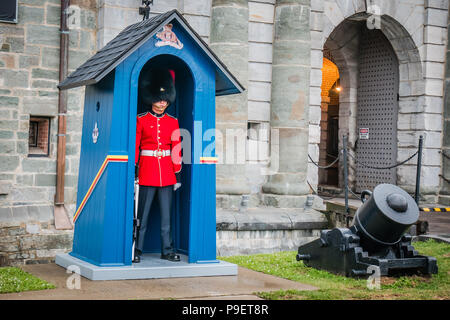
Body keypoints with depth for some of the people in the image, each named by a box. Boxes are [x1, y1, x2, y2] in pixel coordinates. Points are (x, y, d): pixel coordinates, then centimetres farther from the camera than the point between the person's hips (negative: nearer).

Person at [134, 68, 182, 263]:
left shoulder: (173, 122, 9)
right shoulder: (141, 120, 1)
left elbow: (176, 149, 8)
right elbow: (134, 147, 0)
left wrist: (177, 173, 5)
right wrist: (133, 170, -6)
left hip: (166, 171, 3)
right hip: (147, 170, -3)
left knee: (166, 214, 5)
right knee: (143, 213, 0)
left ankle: (167, 250, 12)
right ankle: (137, 250, 7)